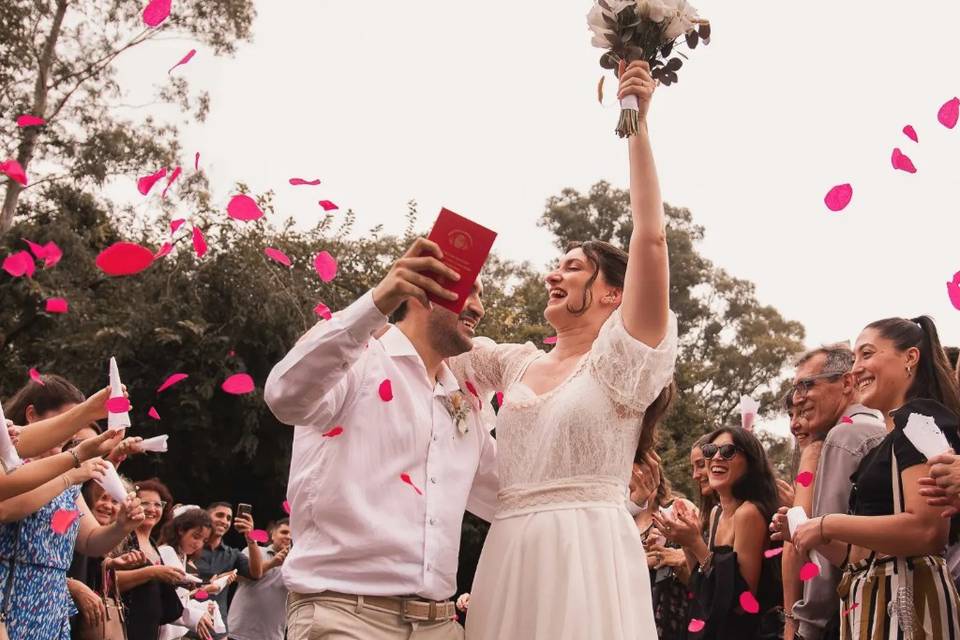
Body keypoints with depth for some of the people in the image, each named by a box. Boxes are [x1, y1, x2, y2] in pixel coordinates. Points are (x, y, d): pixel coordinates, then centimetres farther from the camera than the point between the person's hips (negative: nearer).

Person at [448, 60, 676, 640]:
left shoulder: (621, 356, 0)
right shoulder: (518, 363, 18)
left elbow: (651, 238, -9)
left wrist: (637, 125, -9)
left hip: (586, 554, -6)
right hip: (510, 554, 6)